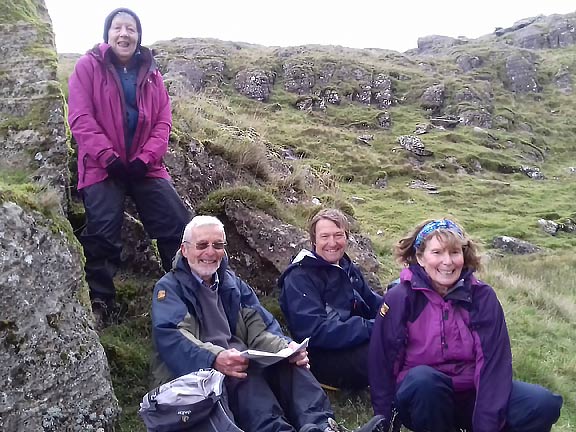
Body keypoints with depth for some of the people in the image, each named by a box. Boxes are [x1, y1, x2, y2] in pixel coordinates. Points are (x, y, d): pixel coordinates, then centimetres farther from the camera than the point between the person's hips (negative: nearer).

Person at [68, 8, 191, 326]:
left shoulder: (151, 73, 13)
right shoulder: (88, 66, 2)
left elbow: (163, 121, 6)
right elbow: (80, 117, -7)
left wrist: (145, 159, -10)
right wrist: (109, 157, -16)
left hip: (145, 167, 3)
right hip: (102, 167, -3)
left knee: (179, 226, -4)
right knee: (102, 235, -9)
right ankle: (99, 302, 7)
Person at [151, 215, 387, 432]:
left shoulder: (232, 283, 19)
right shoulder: (169, 289, 2)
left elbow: (259, 329, 8)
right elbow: (173, 338, -17)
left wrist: (287, 347, -15)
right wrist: (215, 358, -36)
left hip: (238, 365, 5)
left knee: (288, 362, -22)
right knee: (241, 374, -36)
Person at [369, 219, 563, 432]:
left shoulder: (482, 296, -5)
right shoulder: (400, 298, -11)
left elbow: (494, 362, -11)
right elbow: (382, 362, -7)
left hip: (471, 394, 2)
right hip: (422, 394, -2)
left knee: (544, 404, -20)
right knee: (422, 378, -36)